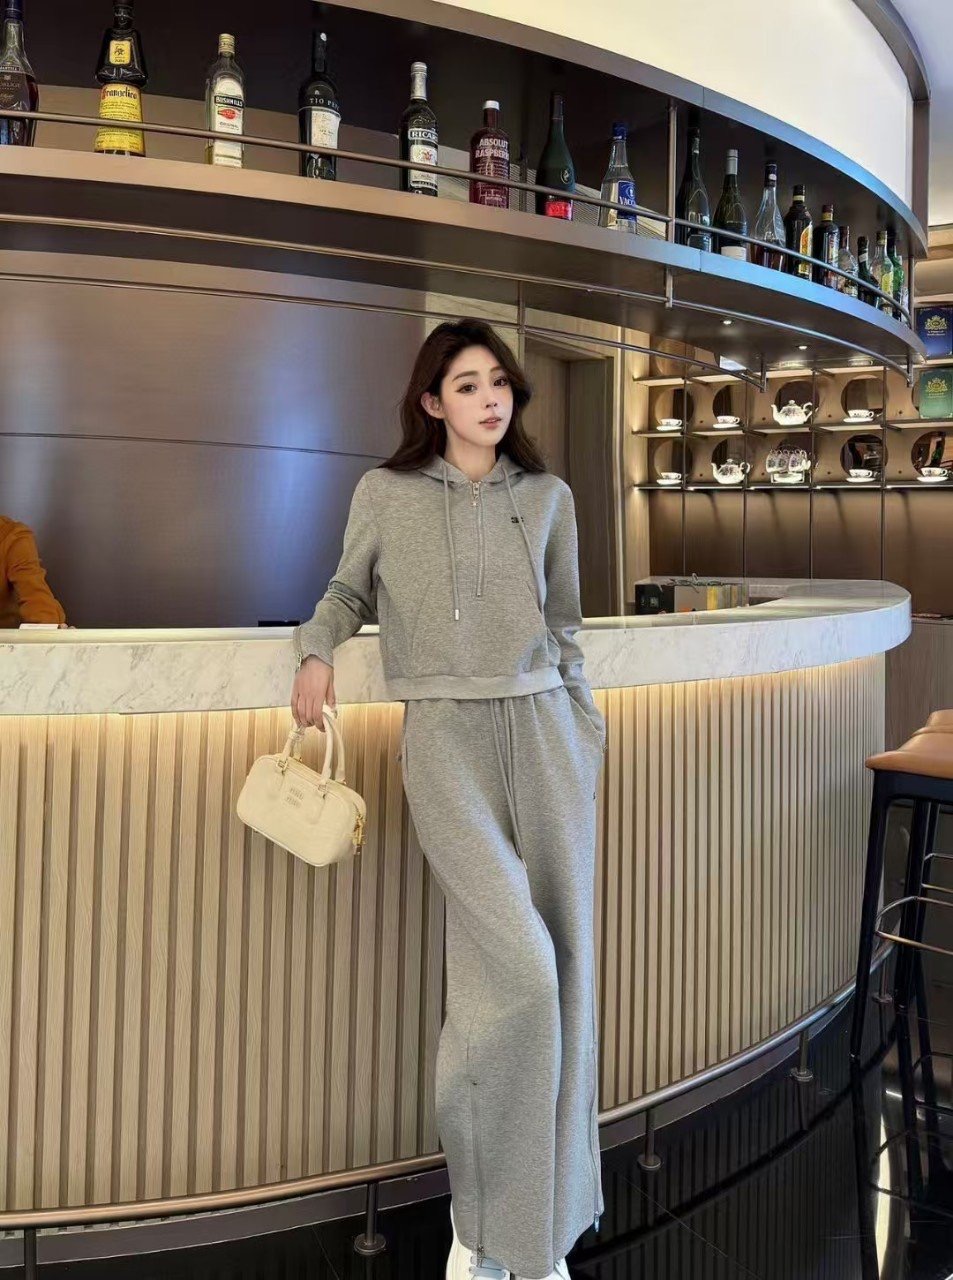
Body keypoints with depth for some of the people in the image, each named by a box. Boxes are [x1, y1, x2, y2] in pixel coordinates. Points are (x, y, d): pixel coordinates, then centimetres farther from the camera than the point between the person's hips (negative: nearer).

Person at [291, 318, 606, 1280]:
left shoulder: (548, 497, 11)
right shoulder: (385, 494, 6)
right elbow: (348, 592, 21)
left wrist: (586, 733, 15)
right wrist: (317, 650, 2)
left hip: (543, 730, 3)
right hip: (444, 736, -3)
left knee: (564, 966, 2)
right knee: (517, 967, -16)